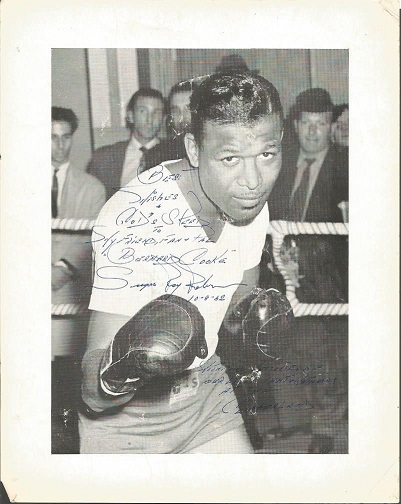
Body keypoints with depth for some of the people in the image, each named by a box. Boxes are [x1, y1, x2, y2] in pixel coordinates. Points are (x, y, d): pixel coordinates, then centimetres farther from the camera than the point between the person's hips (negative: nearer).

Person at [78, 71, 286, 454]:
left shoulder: (251, 205, -10)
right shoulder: (133, 221, -31)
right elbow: (93, 395, -33)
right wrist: (123, 367, -54)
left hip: (207, 392, 5)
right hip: (128, 419, -5)